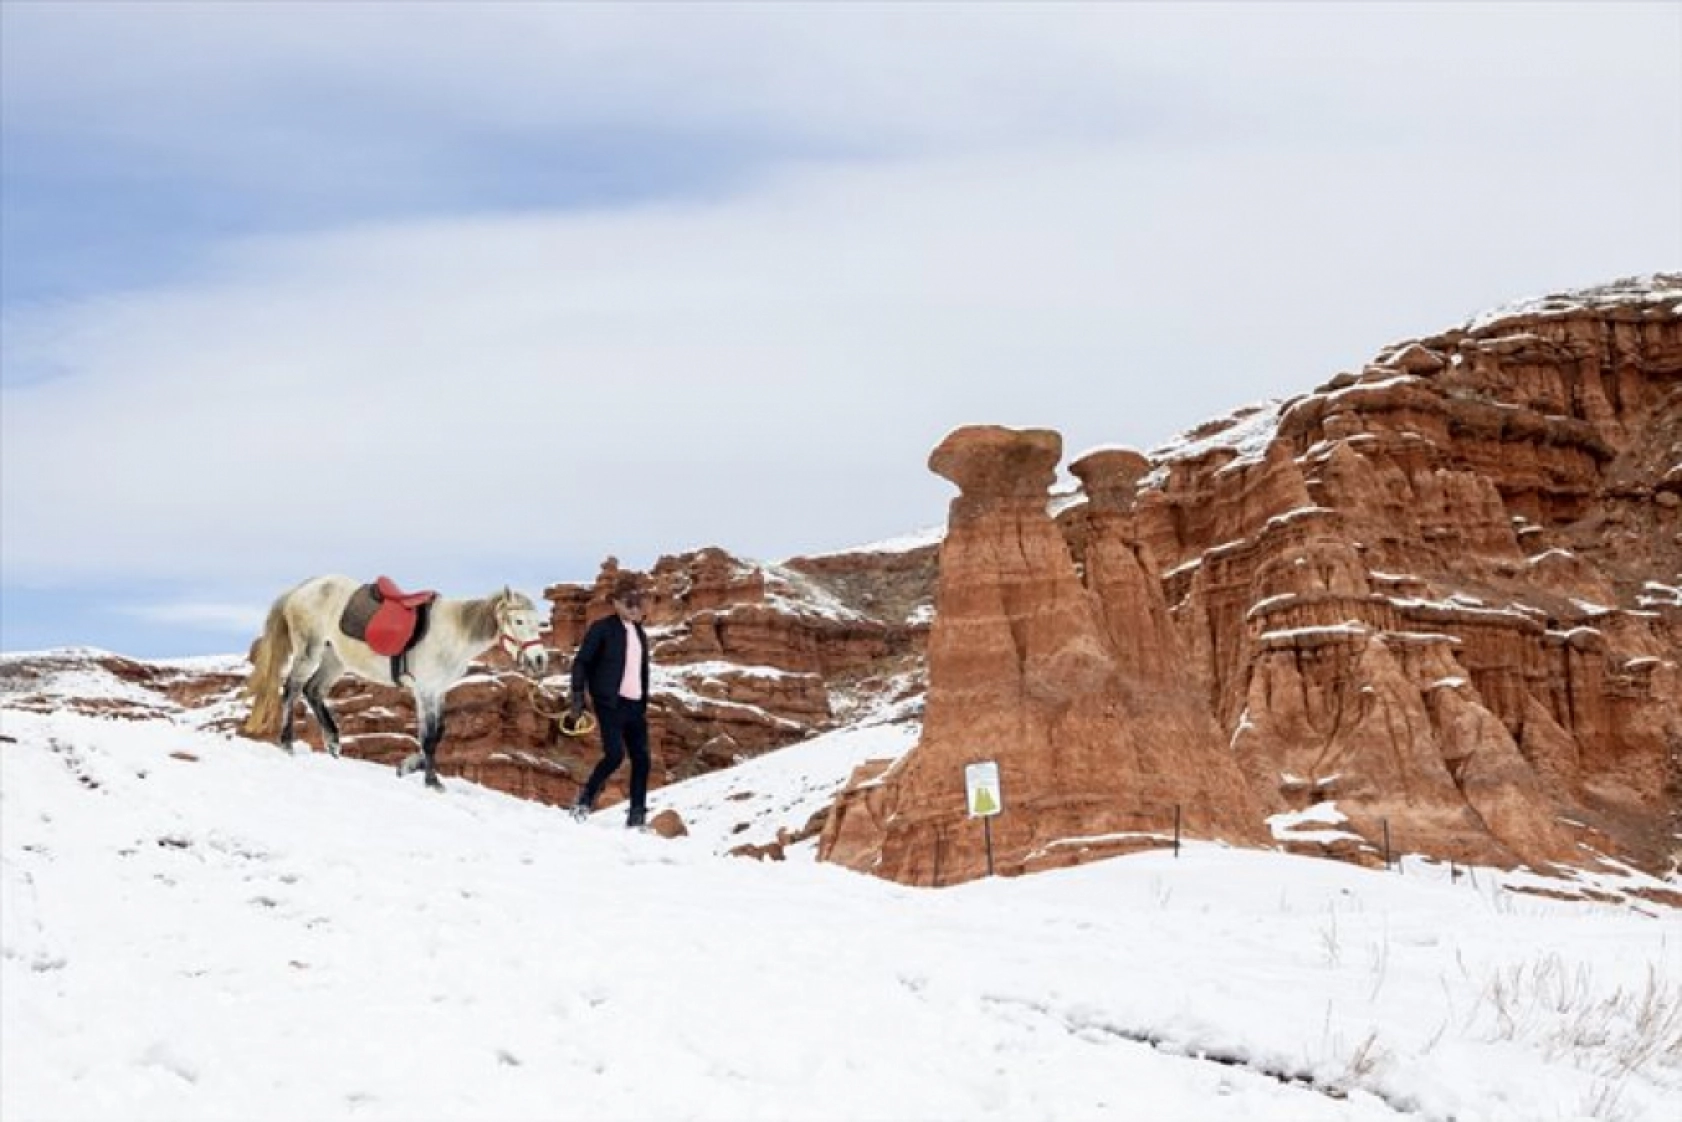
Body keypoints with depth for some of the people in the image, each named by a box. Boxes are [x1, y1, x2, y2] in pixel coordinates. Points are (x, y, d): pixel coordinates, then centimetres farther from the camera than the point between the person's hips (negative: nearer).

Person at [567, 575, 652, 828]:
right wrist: (578, 698, -9)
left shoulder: (640, 634, 17)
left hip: (634, 705, 6)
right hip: (610, 703, -6)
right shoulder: (602, 628, -2)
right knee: (615, 754, -17)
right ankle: (585, 800, 2)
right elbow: (581, 662, -3)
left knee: (641, 758, 1)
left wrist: (644, 706, 19)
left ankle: (637, 814, 7)